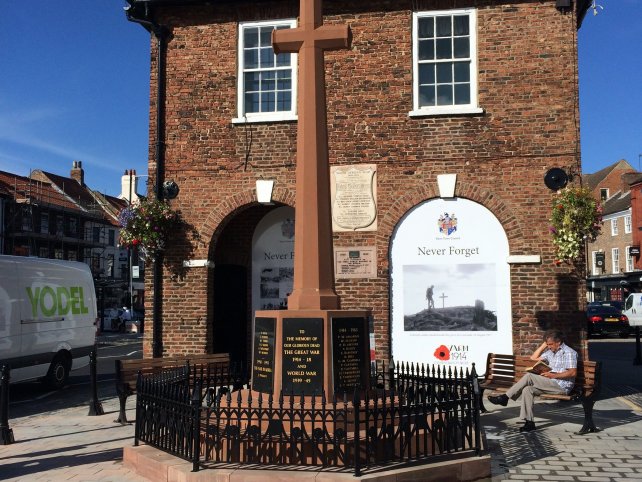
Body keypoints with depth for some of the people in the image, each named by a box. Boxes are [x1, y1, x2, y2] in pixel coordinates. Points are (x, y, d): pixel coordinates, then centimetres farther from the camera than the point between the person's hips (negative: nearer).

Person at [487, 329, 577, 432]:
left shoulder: (569, 352, -6)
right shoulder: (551, 352, 20)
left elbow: (573, 372, -16)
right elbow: (533, 358, 23)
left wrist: (554, 375, -20)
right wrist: (543, 345, 14)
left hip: (562, 386, -8)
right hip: (551, 384, 8)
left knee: (529, 376, -22)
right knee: (527, 390, -18)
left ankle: (505, 397, -17)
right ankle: (529, 422, -19)